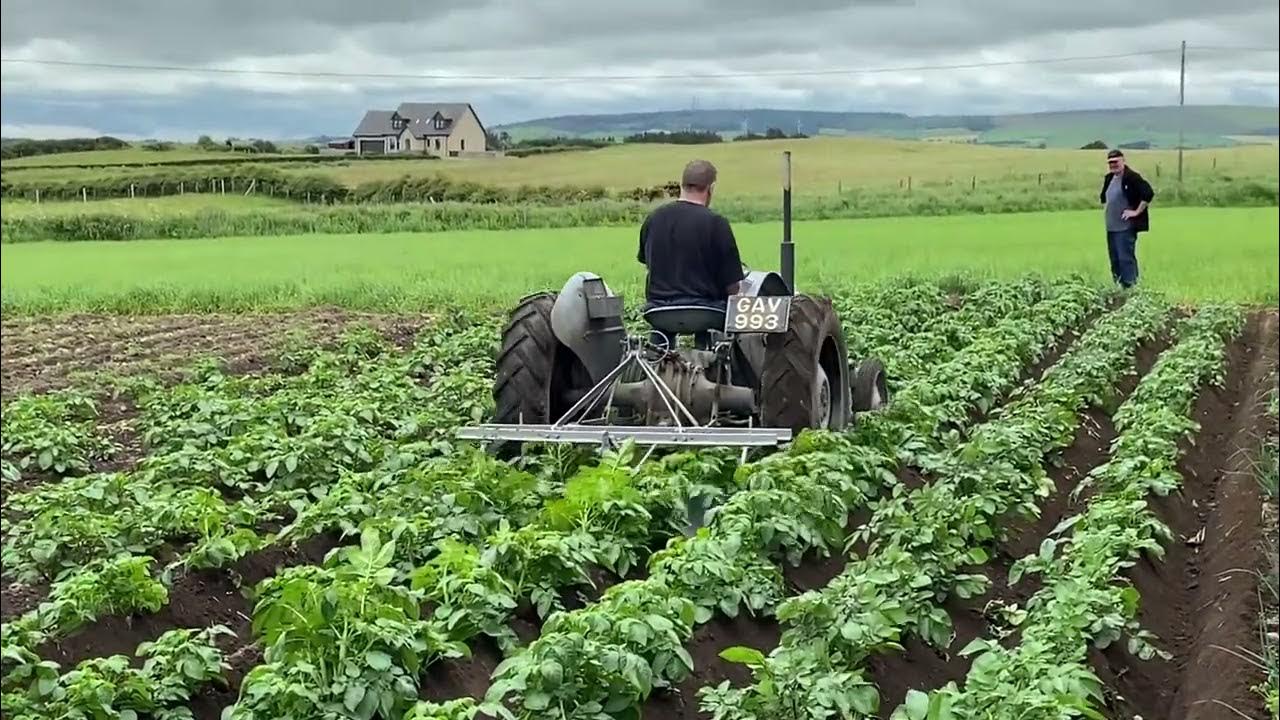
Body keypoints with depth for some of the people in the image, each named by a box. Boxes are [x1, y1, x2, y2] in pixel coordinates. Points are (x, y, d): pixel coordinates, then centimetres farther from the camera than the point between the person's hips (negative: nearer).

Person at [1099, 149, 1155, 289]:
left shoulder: (1131, 177, -11)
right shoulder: (1109, 178, 14)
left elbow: (1148, 194, -19)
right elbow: (1103, 197, 34)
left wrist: (1137, 212, -16)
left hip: (1125, 227, -9)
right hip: (1111, 227, 9)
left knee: (1126, 258, -12)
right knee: (1115, 260, 11)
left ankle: (1130, 286, -11)